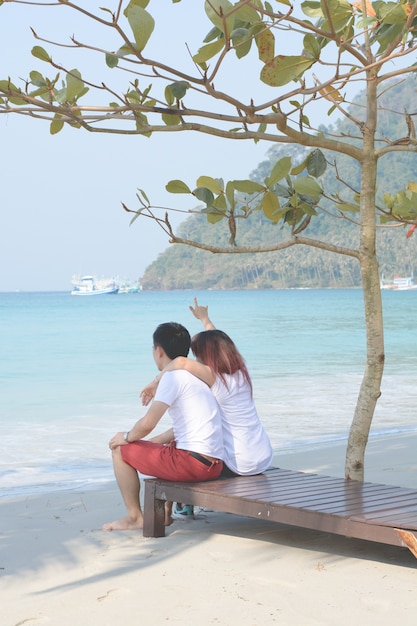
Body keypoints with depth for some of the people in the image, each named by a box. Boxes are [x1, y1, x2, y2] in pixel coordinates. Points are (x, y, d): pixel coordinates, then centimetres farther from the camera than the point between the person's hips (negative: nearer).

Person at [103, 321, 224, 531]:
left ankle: (135, 517, 13)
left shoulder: (174, 376, -10)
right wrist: (151, 442, 25)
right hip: (214, 464, 9)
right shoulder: (196, 376, 18)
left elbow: (147, 424, -15)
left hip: (192, 462, -9)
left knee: (120, 450, 5)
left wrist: (128, 437, 5)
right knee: (162, 448, 37)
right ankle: (164, 512, 32)